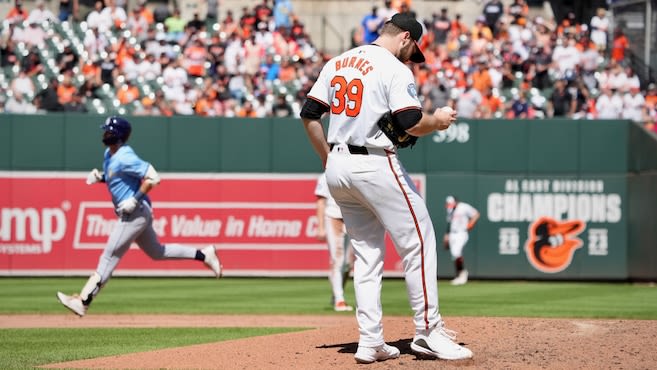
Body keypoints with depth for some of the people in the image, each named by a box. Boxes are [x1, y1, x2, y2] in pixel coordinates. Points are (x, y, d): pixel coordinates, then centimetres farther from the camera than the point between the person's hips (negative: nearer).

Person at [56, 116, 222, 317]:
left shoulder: (125, 158, -21)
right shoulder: (109, 154, 8)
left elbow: (153, 178, -24)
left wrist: (135, 200, -24)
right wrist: (100, 177, 4)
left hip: (135, 212, -11)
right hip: (129, 213, 11)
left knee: (110, 257, -8)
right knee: (156, 252, 21)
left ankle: (83, 301, -7)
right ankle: (203, 255, 25)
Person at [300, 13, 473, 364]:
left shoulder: (337, 63, 12)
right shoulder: (395, 69, -10)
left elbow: (309, 114, 12)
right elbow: (411, 124, -20)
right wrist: (438, 120, 1)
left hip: (338, 168, 7)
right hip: (375, 165, -7)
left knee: (367, 252, 14)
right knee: (418, 242, 2)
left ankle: (370, 342, 9)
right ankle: (428, 332, 2)